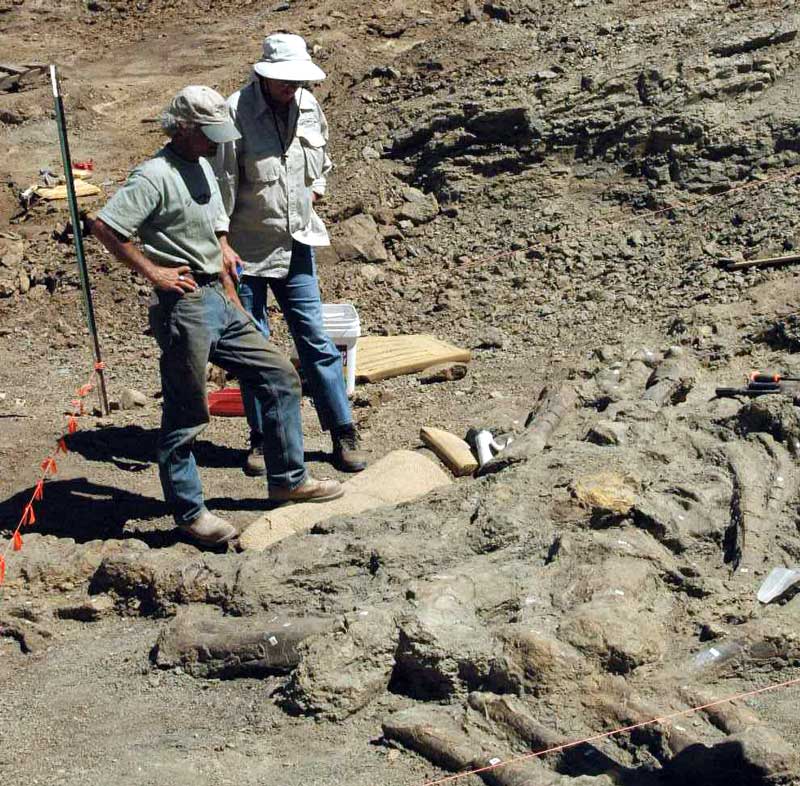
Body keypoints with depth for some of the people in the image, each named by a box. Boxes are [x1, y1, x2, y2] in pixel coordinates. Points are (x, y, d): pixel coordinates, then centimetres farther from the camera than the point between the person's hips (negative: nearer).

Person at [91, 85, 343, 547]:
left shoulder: (203, 167, 15)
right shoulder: (155, 175, -15)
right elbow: (105, 226, -23)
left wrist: (232, 298, 21)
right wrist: (153, 272, -17)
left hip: (218, 302, 9)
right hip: (184, 306, -9)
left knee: (280, 377, 11)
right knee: (186, 417, 0)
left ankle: (288, 479, 23)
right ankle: (189, 513, 13)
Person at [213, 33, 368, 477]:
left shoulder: (308, 107, 4)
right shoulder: (236, 112, -14)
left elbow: (322, 161, 24)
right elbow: (220, 183, -14)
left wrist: (313, 192, 10)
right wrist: (220, 241, -17)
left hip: (296, 245, 4)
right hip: (246, 250, -4)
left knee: (315, 340, 5)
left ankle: (343, 433, 12)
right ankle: (262, 439, 19)